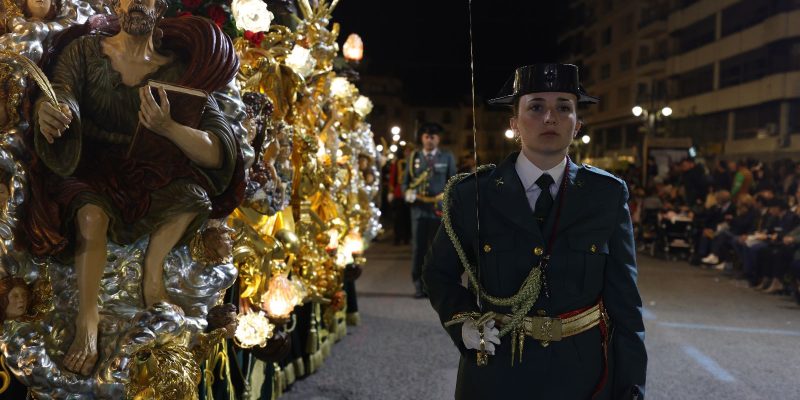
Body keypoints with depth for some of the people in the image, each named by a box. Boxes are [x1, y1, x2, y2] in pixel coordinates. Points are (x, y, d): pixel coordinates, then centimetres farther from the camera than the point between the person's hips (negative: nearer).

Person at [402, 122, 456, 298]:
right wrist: (407, 193, -11)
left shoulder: (447, 157, 8)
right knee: (418, 248, 2)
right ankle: (419, 285, 11)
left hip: (440, 209, -1)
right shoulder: (413, 157, 11)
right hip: (419, 209, 1)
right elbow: (405, 181, 10)